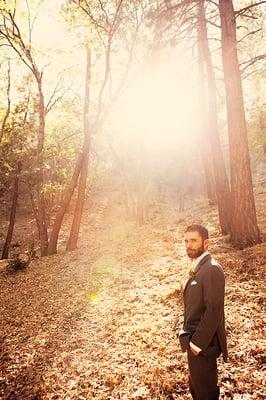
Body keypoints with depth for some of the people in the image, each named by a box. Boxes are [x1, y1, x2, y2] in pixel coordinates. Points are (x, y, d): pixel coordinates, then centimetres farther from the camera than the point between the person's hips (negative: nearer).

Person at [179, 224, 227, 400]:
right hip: (195, 340, 9)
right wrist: (188, 334, 8)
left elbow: (214, 310, -25)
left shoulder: (212, 269, -21)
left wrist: (198, 342, -20)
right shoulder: (199, 268, 8)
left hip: (203, 344, -9)